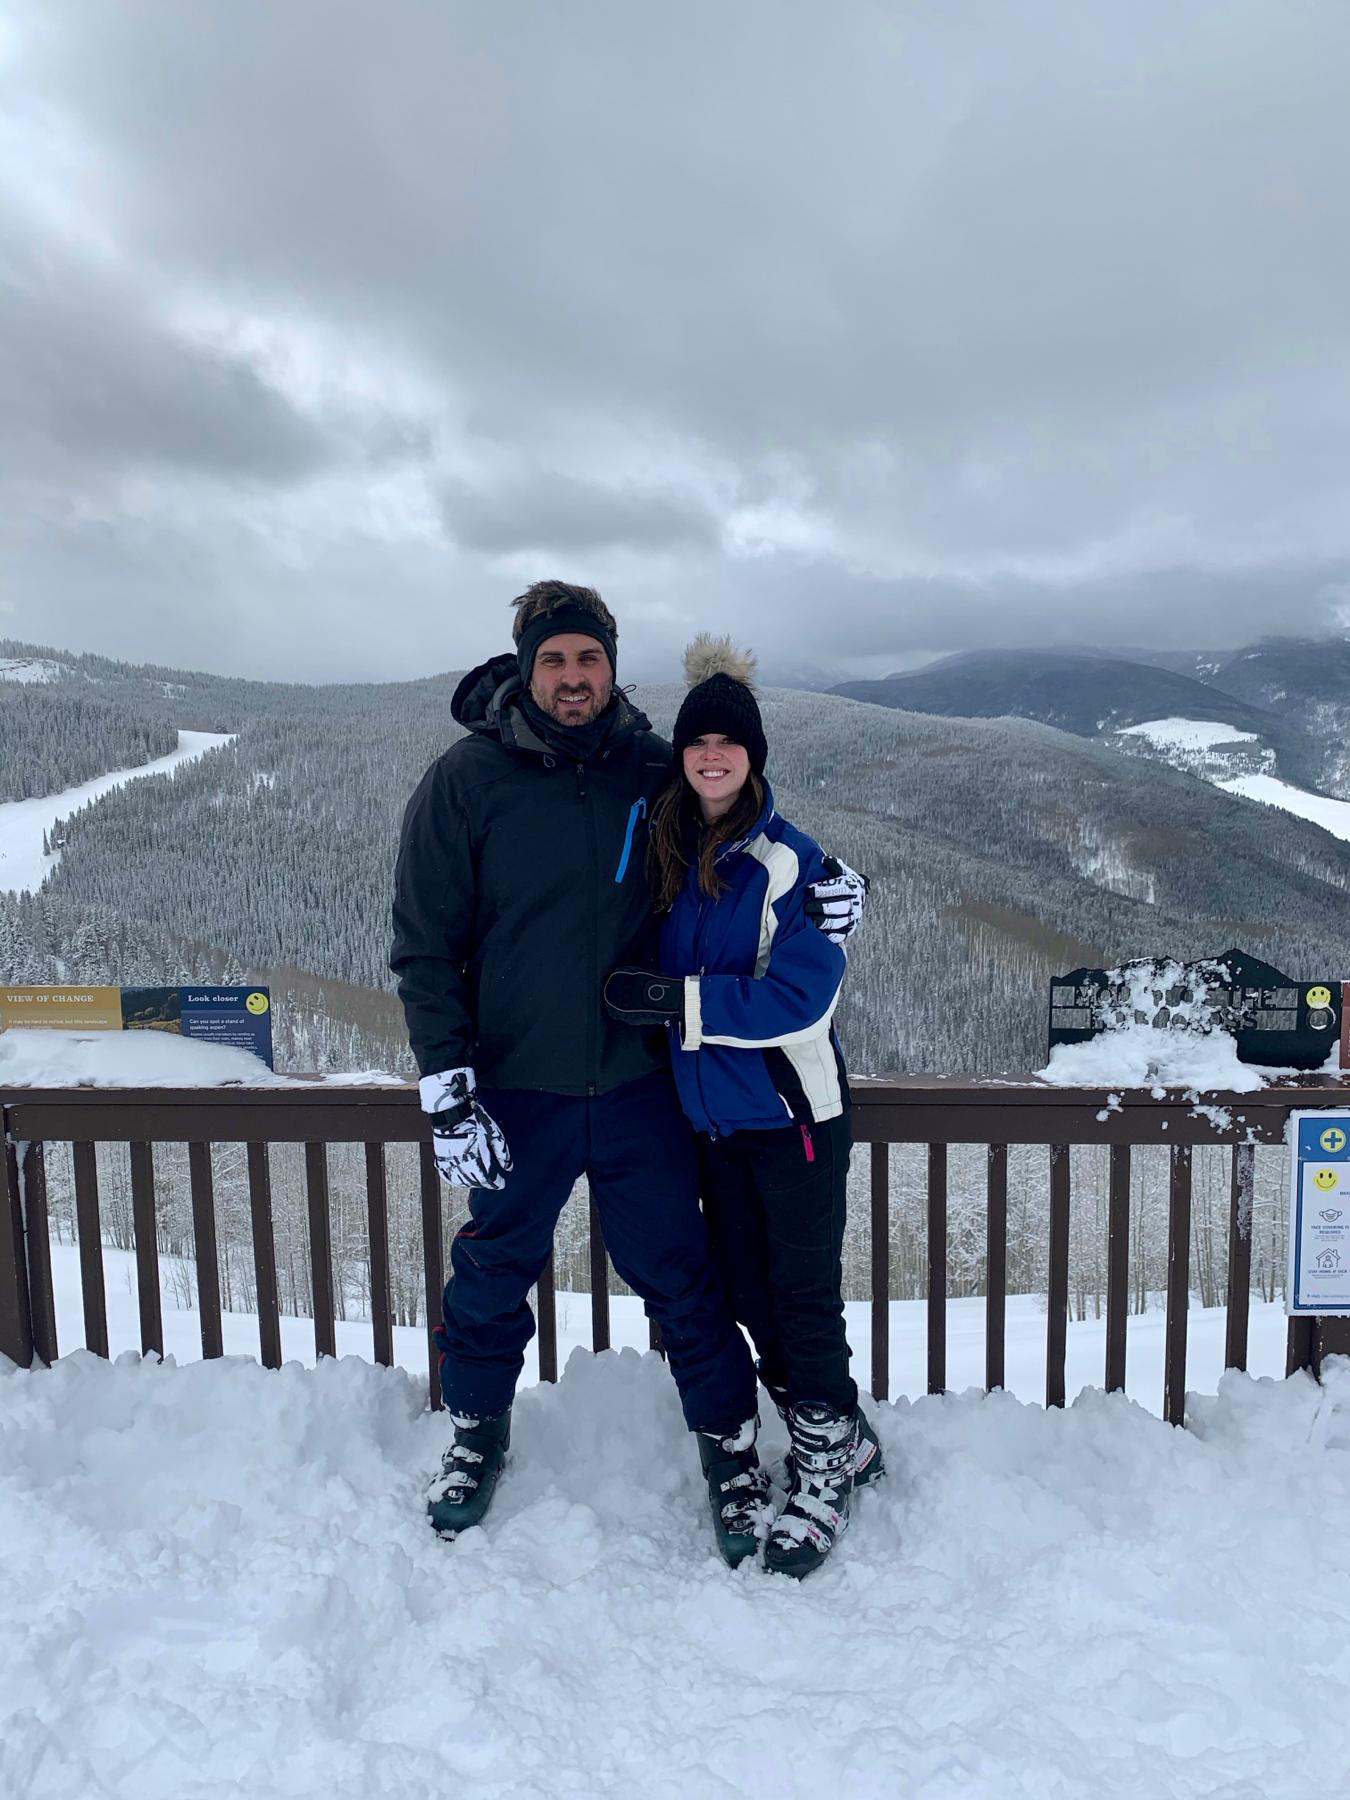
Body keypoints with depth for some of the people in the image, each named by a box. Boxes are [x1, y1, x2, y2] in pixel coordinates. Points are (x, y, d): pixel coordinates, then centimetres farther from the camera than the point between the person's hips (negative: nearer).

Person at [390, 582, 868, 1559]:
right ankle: (479, 1433, 45)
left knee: (681, 1274, 11)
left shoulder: (657, 771, -3)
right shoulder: (465, 780, -8)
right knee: (495, 1273, 17)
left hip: (641, 1086, 1)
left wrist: (827, 888, -8)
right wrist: (448, 1089, -11)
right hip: (517, 1094, 0)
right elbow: (425, 945, -6)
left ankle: (728, 1442, 34)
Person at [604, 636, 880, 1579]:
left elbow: (798, 997, -21)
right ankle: (846, 1437, 38)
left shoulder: (793, 861, -14)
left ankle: (825, 1474, 28)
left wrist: (672, 998, -22)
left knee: (804, 1295, 5)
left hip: (794, 1112, -6)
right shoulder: (668, 851, 4)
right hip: (712, 1113, 7)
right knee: (749, 1293, 16)